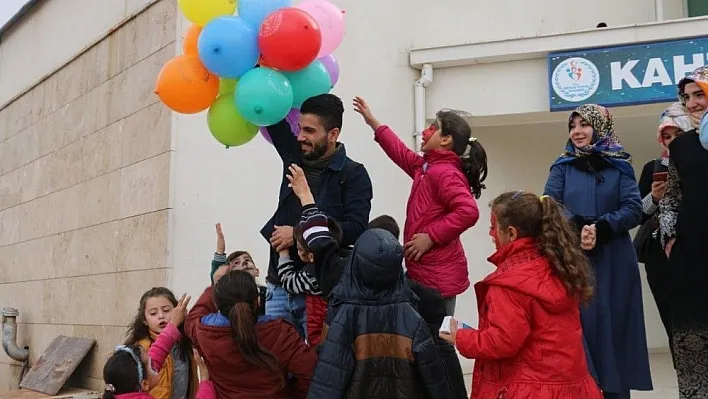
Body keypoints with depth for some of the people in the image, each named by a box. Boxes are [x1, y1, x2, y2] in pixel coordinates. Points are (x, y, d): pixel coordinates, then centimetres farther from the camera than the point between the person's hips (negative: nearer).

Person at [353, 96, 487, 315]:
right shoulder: (426, 166, 13)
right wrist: (372, 122, 35)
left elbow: (468, 211, -29)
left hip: (437, 276, -10)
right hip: (424, 272, 10)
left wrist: (431, 237, -22)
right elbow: (402, 153, 31)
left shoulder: (445, 173, -16)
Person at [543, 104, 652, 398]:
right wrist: (576, 228, -19)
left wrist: (600, 228, -17)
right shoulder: (562, 167, 10)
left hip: (613, 263, 0)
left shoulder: (620, 167, 7)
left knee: (613, 325, 3)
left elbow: (634, 210, -2)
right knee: (577, 325, -2)